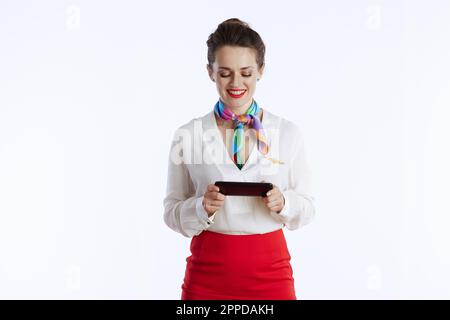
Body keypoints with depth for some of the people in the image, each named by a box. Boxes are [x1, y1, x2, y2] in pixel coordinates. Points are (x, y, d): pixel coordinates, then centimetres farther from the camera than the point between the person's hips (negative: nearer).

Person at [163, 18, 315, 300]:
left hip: (270, 270, 1)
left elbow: (307, 207, 4)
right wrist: (202, 207, -18)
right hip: (208, 271, 0)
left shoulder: (288, 133, -2)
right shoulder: (187, 135, -4)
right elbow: (173, 213, 1)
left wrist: (283, 203, -16)